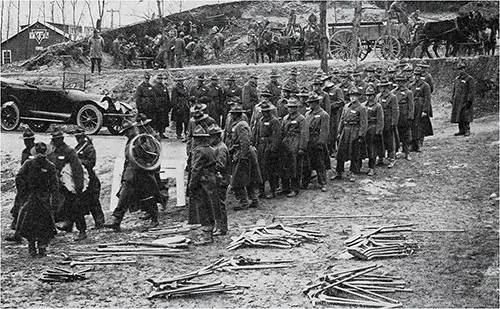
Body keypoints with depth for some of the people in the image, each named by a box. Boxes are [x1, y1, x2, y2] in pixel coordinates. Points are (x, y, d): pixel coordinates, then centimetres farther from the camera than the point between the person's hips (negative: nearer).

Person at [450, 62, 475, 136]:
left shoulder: (470, 79, -4)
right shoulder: (456, 79, 16)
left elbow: (472, 91, -9)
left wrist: (469, 100, -16)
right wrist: (452, 100, 14)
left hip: (465, 101, -6)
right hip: (457, 101, 6)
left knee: (466, 116, -7)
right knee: (458, 116, 5)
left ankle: (467, 130, 0)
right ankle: (461, 130, 12)